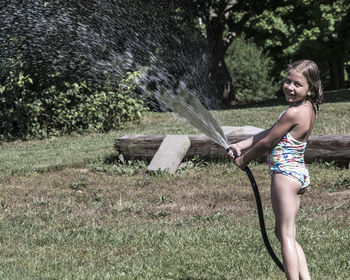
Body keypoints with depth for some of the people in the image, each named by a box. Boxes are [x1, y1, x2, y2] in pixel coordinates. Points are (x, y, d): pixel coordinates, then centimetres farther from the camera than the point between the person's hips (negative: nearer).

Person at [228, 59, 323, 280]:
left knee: (286, 235, -6)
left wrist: (244, 159, 4)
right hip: (300, 175, 10)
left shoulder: (293, 113, -20)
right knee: (286, 234, 16)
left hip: (285, 173, -10)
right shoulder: (308, 109, 9)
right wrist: (240, 146, 11)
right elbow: (268, 133, 12)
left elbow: (267, 143, -11)